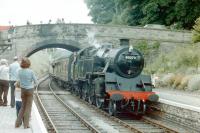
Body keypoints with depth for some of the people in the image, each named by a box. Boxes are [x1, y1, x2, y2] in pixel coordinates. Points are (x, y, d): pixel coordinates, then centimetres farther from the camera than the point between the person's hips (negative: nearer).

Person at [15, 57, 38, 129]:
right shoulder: (31, 71, -13)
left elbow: (18, 81, -2)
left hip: (23, 90, 3)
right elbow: (36, 81, -7)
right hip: (30, 90, -3)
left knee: (23, 106, 16)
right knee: (28, 107, 4)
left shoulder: (19, 71, -5)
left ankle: (18, 123, 11)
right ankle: (26, 124, 4)